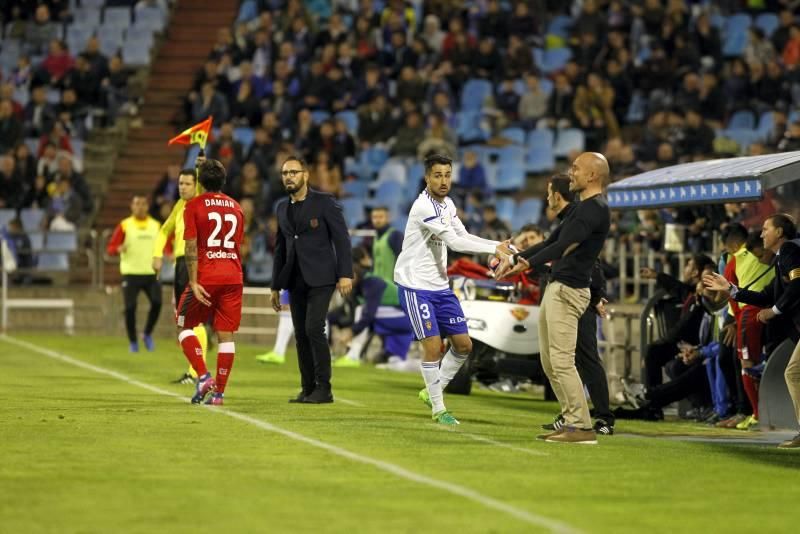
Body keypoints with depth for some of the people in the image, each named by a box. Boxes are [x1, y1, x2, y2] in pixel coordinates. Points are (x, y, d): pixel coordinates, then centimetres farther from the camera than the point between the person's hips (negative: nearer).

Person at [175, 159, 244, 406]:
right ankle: (219, 392, 1)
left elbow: (191, 247, -10)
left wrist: (194, 282, -12)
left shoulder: (194, 205, -3)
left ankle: (203, 376, -6)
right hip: (233, 277, 4)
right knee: (225, 334, 3)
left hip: (206, 276, -4)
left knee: (184, 326, 10)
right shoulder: (236, 207, 12)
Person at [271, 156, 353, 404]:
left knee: (314, 328, -16)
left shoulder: (324, 202, -4)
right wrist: (276, 286, 18)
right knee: (301, 335, 4)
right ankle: (308, 388, 9)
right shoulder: (282, 208, 14)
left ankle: (323, 388, -9)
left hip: (320, 278, -6)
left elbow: (342, 238, -7)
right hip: (295, 281, 6)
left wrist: (345, 274, -15)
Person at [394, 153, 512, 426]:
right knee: (433, 346, -10)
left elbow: (463, 237, 10)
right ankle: (438, 409, 3)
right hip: (416, 286, -8)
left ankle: (432, 392, 23)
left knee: (463, 344, 5)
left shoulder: (447, 204, 8)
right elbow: (454, 241, -26)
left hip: (441, 286, 8)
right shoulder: (424, 206, -20)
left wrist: (500, 247, -4)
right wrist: (494, 248, -26)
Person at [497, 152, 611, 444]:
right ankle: (571, 421, 12)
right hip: (555, 288, 11)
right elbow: (552, 242, 28)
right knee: (550, 362, 10)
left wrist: (529, 263, -35)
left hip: (568, 290, -11)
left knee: (561, 361, -13)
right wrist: (515, 258, 24)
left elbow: (564, 246, -25)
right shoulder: (582, 208, 21)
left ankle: (582, 426, -12)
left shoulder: (596, 209, -13)